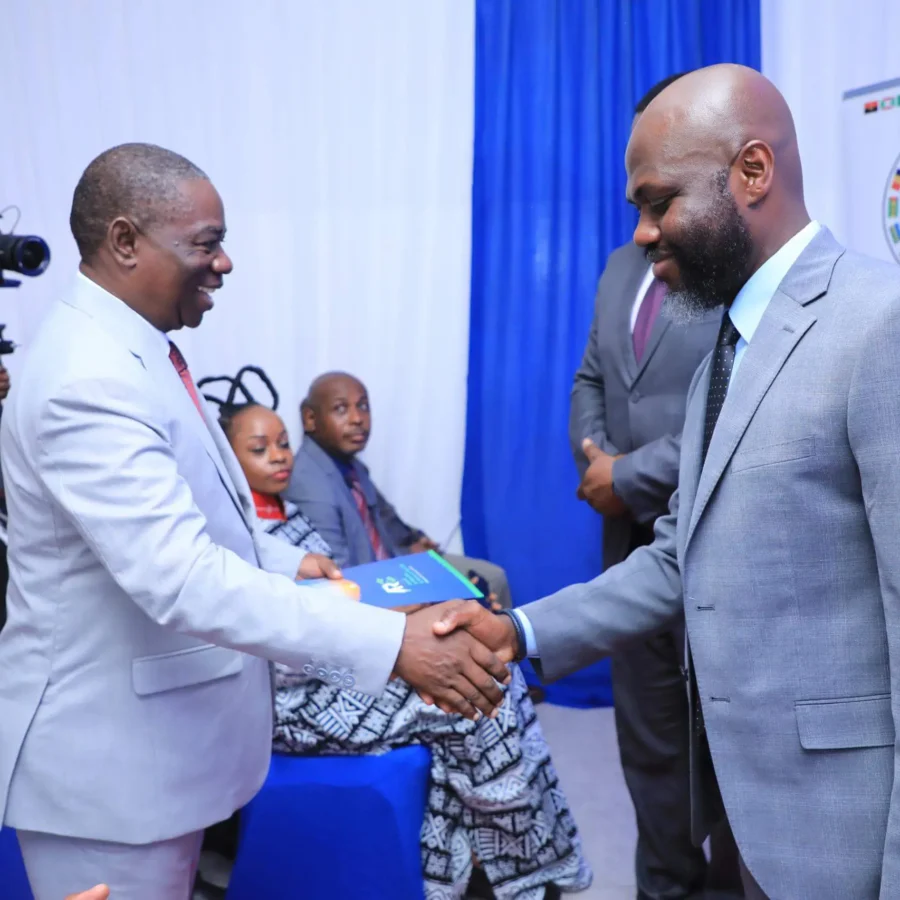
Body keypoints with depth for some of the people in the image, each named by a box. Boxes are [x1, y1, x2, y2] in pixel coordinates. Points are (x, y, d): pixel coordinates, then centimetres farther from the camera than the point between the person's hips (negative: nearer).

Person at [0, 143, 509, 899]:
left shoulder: (132, 351, 6)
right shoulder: (88, 380, -27)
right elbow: (184, 581, -36)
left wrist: (286, 562, 8)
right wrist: (392, 642, -38)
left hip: (155, 736, 10)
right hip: (106, 755, -10)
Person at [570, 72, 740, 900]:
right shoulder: (622, 267, 13)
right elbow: (591, 379, 17)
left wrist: (632, 478, -17)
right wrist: (594, 456, -3)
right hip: (633, 540, 7)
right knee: (648, 738, 16)